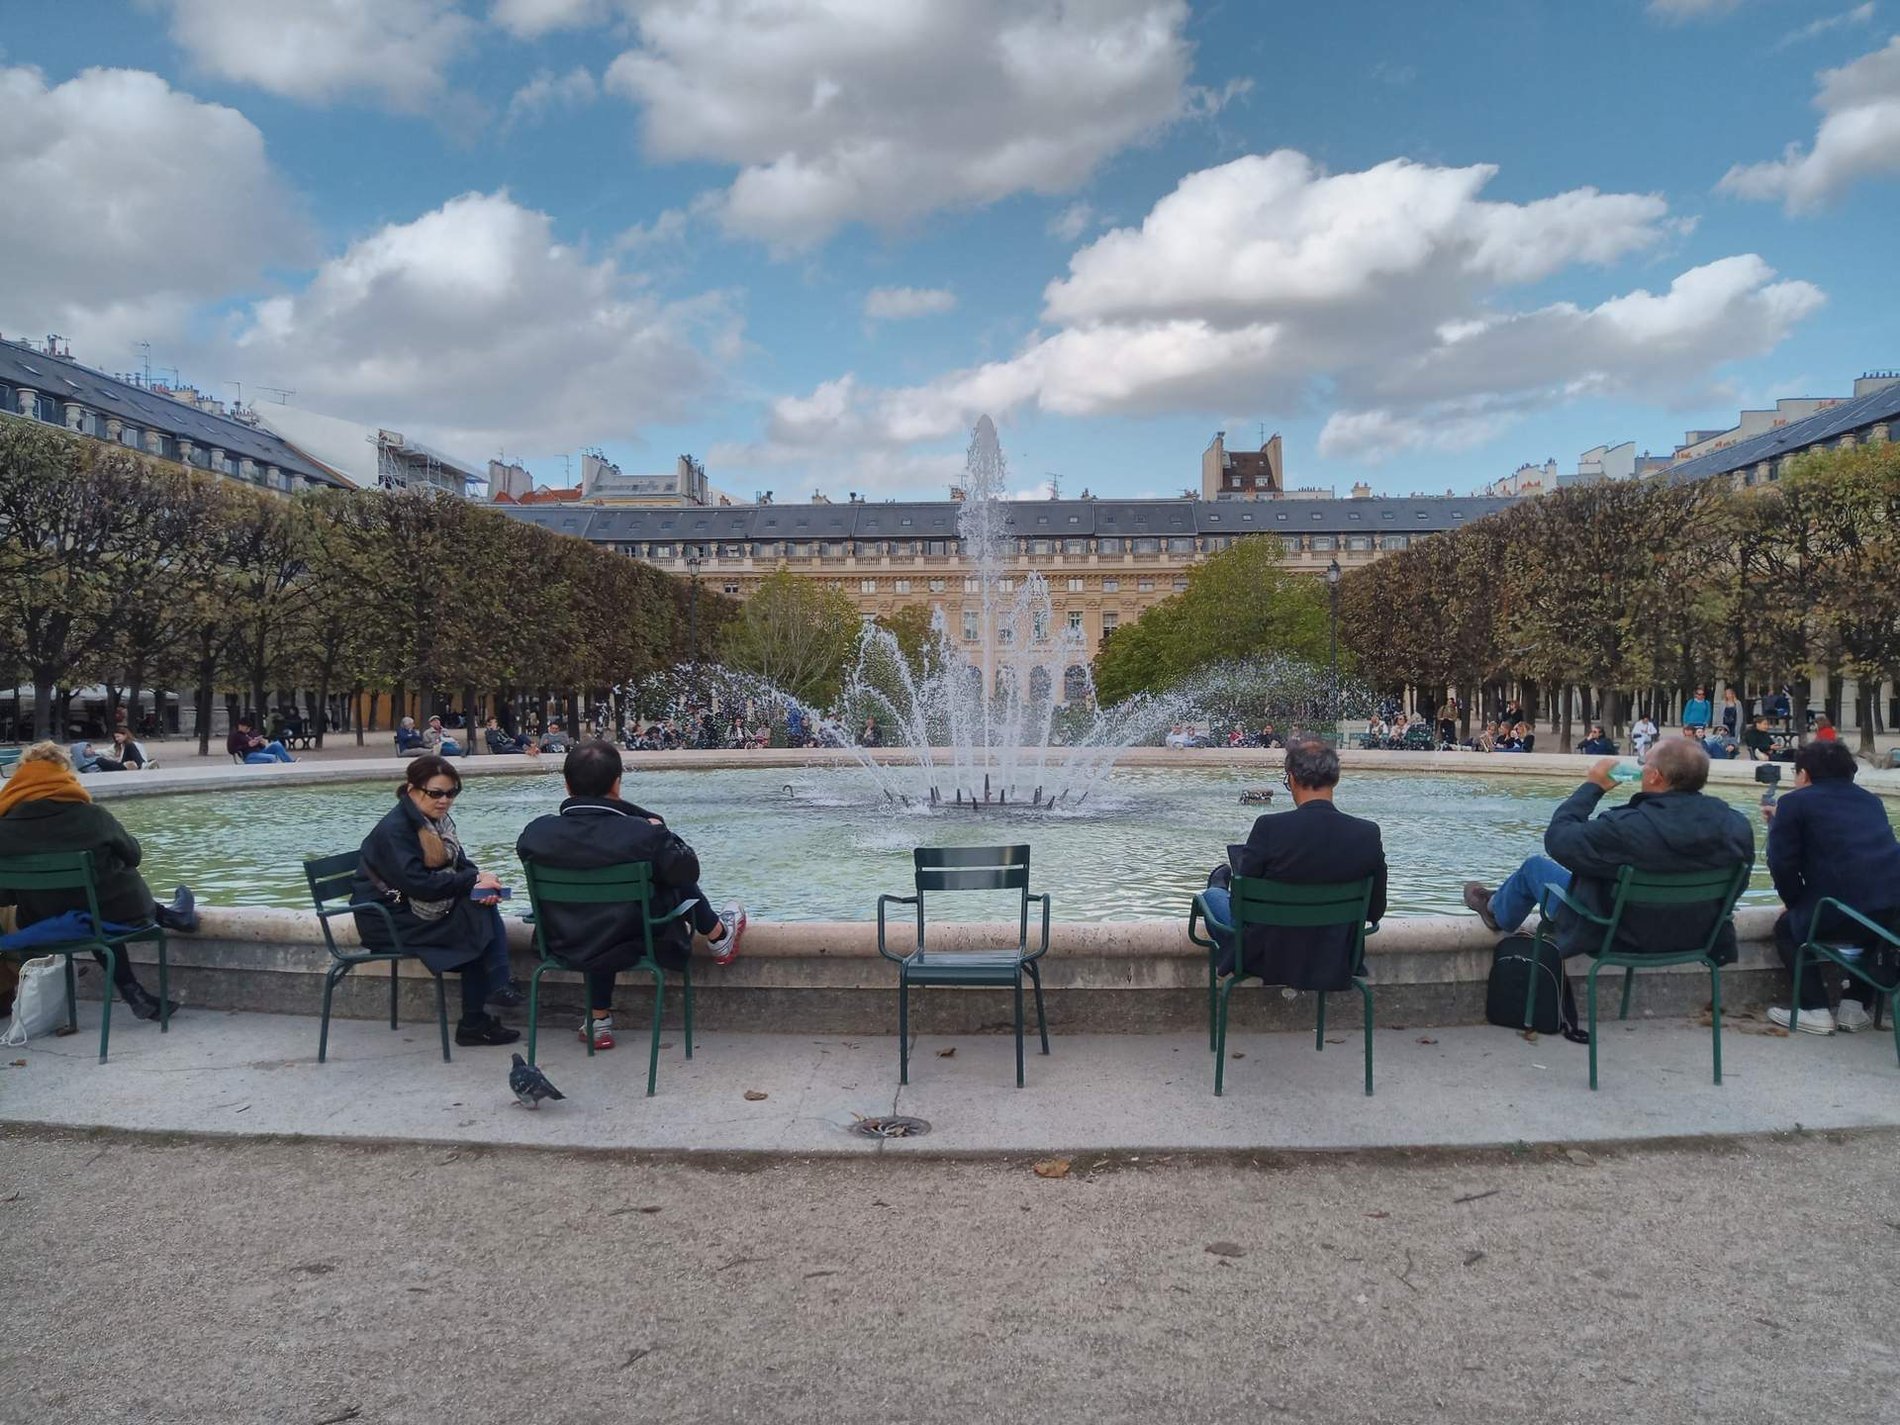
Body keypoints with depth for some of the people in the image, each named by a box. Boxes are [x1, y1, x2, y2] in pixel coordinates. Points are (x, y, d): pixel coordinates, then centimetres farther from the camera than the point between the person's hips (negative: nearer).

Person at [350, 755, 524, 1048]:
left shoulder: (438, 821, 7)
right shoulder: (394, 829, -19)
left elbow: (460, 863, 5)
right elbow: (417, 883, -28)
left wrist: (481, 883, -18)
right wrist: (473, 881, -26)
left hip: (416, 907, 8)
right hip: (387, 920, -8)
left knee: (482, 904, -16)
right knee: (477, 920, -21)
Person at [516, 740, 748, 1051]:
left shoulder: (537, 831, -16)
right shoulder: (642, 834, -25)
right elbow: (688, 870, -12)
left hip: (566, 947, 3)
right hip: (634, 944, -3)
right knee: (678, 883, 19)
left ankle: (599, 1020, 41)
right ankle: (719, 936, 42)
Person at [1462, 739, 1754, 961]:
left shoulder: (1629, 827, -36)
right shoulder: (1737, 824, -19)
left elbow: (1557, 838, -23)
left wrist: (1593, 785, -12)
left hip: (1622, 938, -5)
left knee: (1534, 866, 17)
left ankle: (1497, 911, 48)